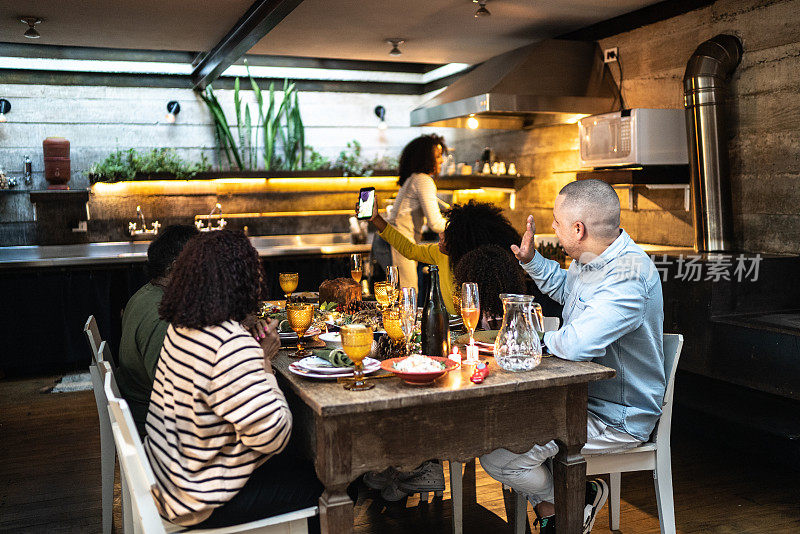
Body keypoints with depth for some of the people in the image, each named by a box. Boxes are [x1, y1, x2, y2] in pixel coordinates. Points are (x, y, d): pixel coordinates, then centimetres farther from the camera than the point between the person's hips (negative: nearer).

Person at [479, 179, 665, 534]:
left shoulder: (628, 275, -28)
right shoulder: (590, 259, 4)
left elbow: (575, 345, -36)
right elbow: (564, 287, 30)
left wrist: (541, 337, -14)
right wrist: (531, 260, 16)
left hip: (615, 419, -10)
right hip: (581, 394, 10)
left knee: (498, 456, -19)